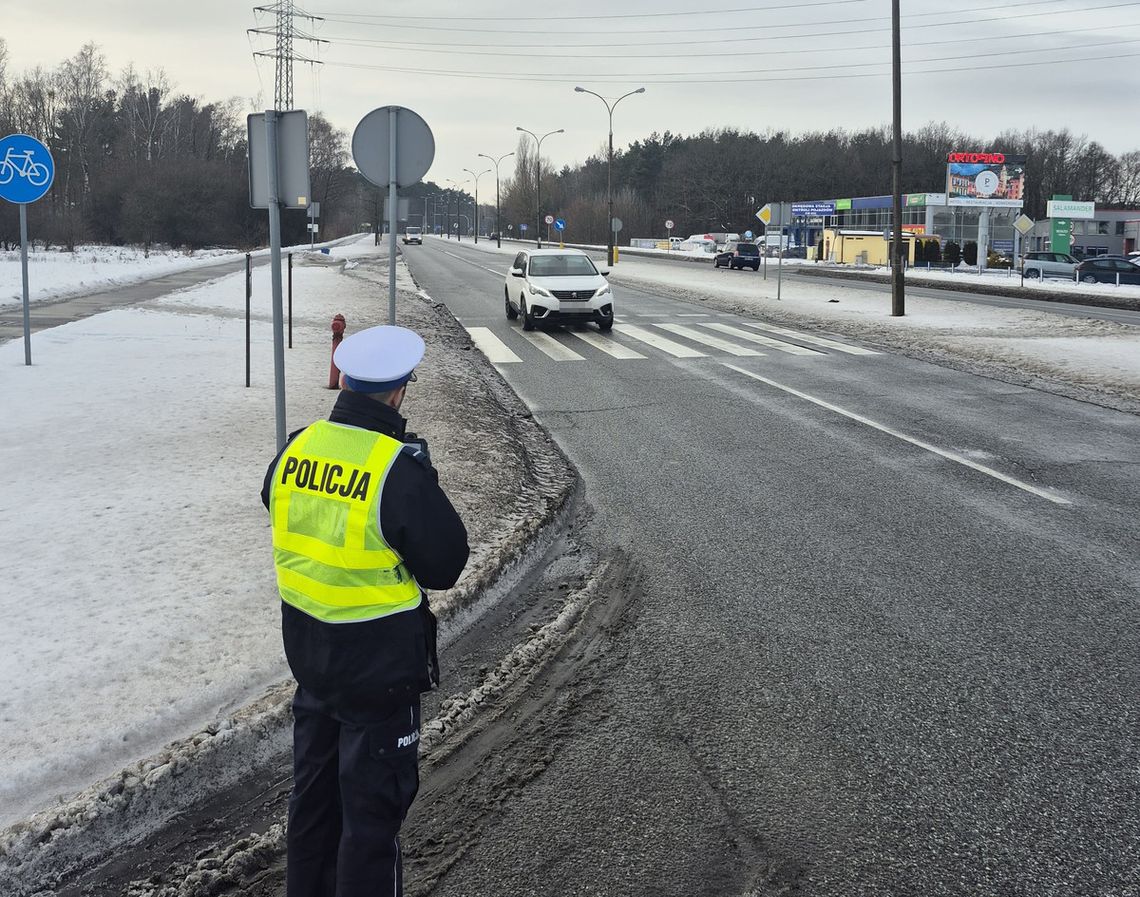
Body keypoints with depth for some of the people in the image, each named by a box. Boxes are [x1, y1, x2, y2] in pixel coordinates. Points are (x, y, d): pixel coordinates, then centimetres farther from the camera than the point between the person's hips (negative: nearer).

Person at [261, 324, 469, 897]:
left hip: (308, 650, 7)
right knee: (374, 797, 7)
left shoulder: (296, 449, -5)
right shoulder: (400, 468, -24)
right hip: (380, 661, -7)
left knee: (314, 783, 23)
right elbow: (445, 565, -15)